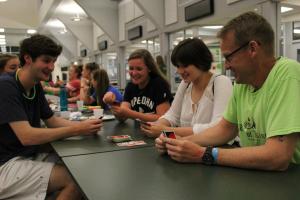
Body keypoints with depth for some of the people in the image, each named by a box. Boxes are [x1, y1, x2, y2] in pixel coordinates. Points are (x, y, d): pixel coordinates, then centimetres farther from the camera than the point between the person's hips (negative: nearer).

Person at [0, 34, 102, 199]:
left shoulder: (35, 86, 6)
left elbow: (52, 121, 10)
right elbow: (26, 136, -27)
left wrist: (83, 125, -9)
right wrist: (76, 130, -25)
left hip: (31, 155, 8)